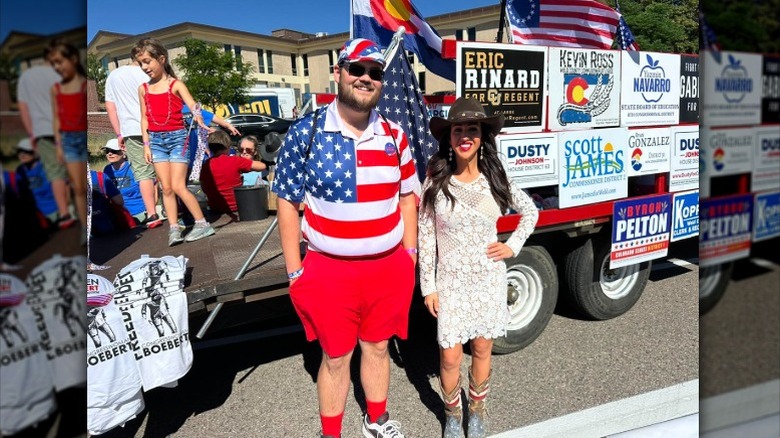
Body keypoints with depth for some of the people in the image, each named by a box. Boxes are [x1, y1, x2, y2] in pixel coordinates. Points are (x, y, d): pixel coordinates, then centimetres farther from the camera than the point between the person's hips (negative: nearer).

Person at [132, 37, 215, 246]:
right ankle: (173, 228, 7)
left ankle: (202, 223, 0)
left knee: (178, 186, -10)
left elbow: (192, 105, -18)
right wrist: (146, 144, 5)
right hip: (156, 139, 5)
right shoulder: (143, 89, 10)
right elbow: (144, 118, 11)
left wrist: (199, 120, -40)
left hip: (177, 137, -4)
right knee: (166, 188, 3)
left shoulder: (175, 84, -4)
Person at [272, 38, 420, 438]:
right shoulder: (305, 132, -9)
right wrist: (295, 272, -6)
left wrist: (409, 256, 7)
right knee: (335, 357, 12)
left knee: (377, 346, 20)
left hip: (389, 268, 3)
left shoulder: (394, 135, 1)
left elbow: (407, 197, 10)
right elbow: (287, 203, -5)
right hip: (330, 271, -3)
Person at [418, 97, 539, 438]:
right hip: (450, 281, -2)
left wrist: (513, 246, 1)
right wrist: (428, 286, -6)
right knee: (450, 357, 4)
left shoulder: (496, 180, -4)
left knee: (482, 350, 15)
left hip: (489, 279, 2)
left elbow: (530, 212, 13)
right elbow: (425, 237, -6)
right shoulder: (435, 183, -10)